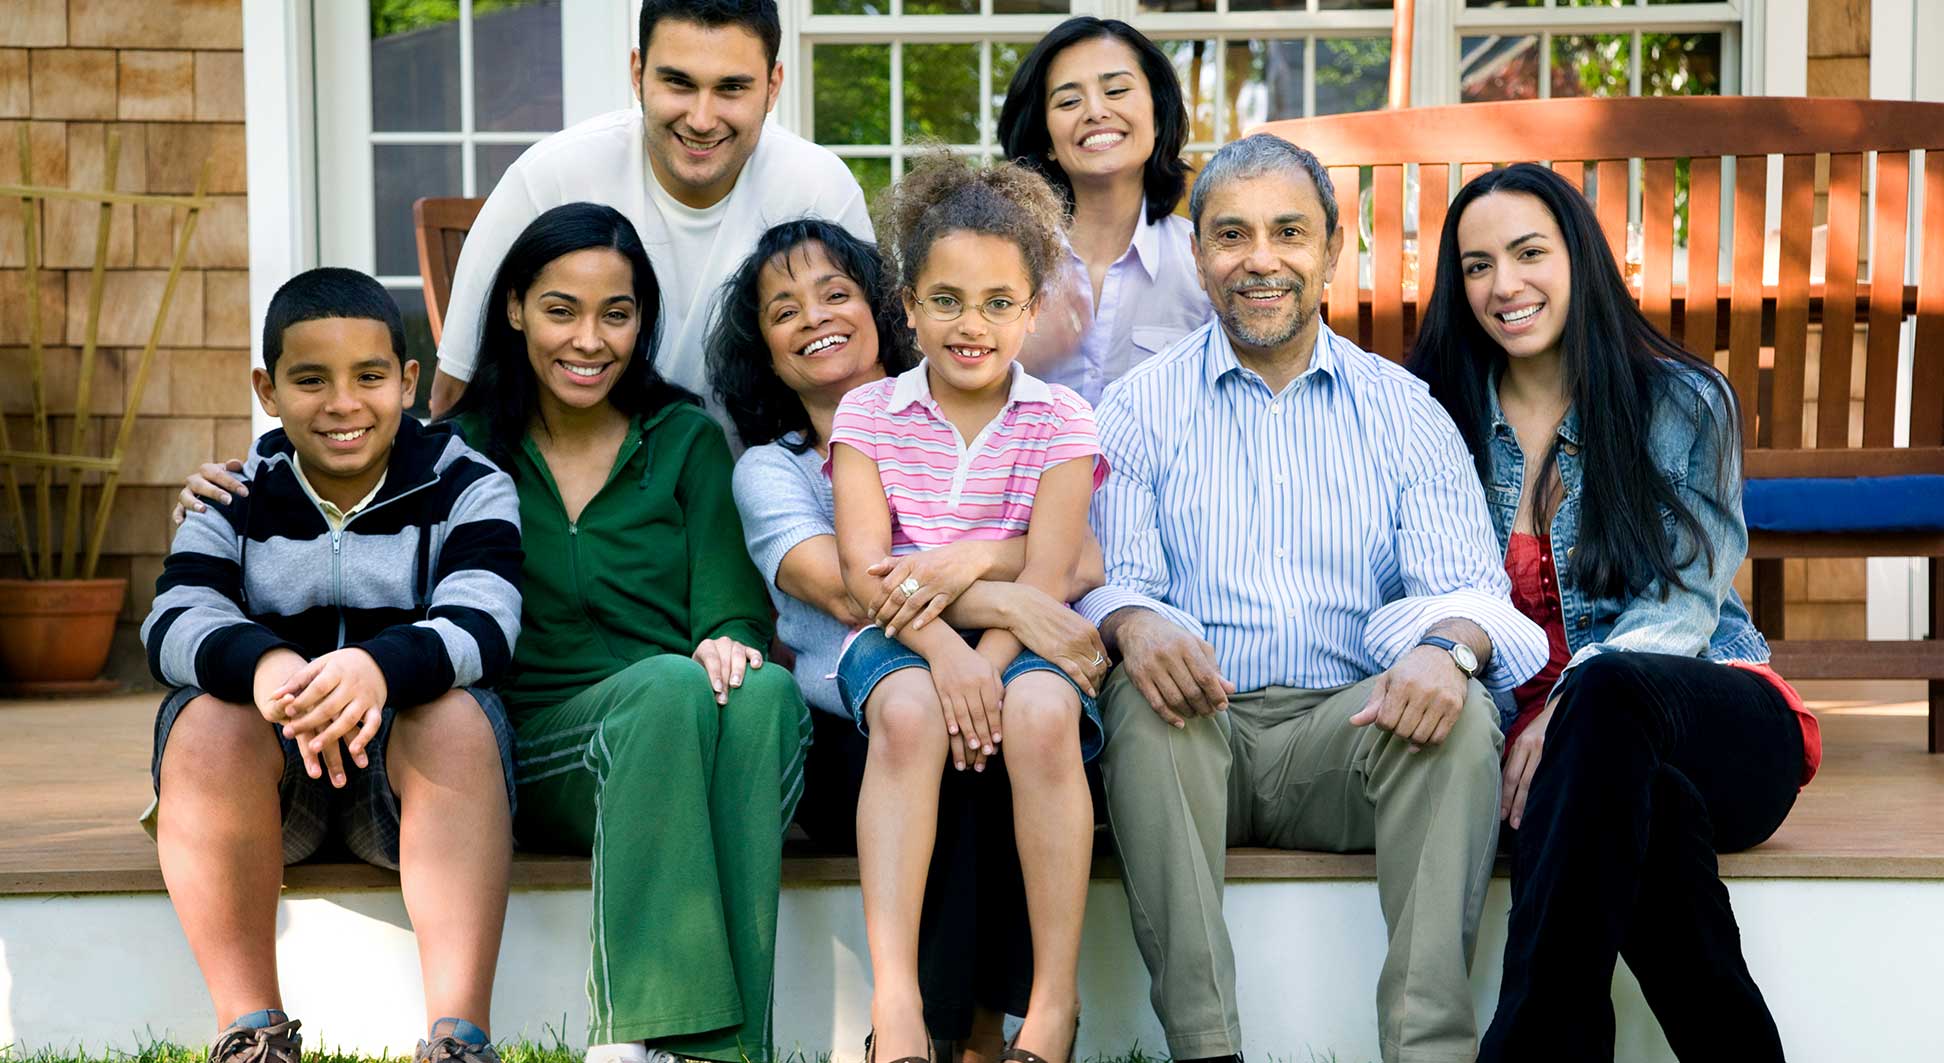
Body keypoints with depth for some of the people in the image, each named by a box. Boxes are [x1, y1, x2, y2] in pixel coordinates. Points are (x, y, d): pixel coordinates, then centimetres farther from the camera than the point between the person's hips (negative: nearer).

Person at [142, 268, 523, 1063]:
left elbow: (482, 629, -18)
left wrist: (377, 667, -42)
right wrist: (265, 666, -38)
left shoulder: (467, 488, 1)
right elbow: (173, 624, -12)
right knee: (210, 717, -29)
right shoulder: (233, 501, 6)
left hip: (413, 762, -1)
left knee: (455, 716, -32)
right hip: (269, 785, 1)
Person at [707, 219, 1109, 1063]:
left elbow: (1082, 562, 2)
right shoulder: (769, 469, 13)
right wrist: (1013, 604, -23)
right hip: (851, 737, -1)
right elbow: (845, 591, -9)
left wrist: (976, 559, -20)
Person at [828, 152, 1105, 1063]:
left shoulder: (1059, 422, 7)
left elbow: (1047, 572, -5)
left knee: (1041, 712, -34)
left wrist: (987, 662, -24)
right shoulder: (868, 414, 9)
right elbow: (863, 562, -4)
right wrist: (938, 646, -23)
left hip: (1019, 639, 0)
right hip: (900, 641, 0)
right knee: (909, 711, -35)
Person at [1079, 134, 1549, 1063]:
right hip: (1201, 726, -1)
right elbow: (1110, 577, 1)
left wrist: (1449, 645, -22)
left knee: (1459, 710, -28)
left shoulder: (1402, 408, 13)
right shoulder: (1140, 408, 10)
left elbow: (1466, 584, 4)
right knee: (1144, 698, -32)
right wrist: (1134, 623, -25)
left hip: (1350, 734, 1)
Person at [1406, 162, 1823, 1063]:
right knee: (1645, 802, -40)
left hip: (1719, 718, 0)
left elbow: (1683, 603, -3)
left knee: (1608, 691, -39)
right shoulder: (1443, 419, 13)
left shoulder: (1683, 404, 8)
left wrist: (1571, 702, -22)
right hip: (1532, 725, 0)